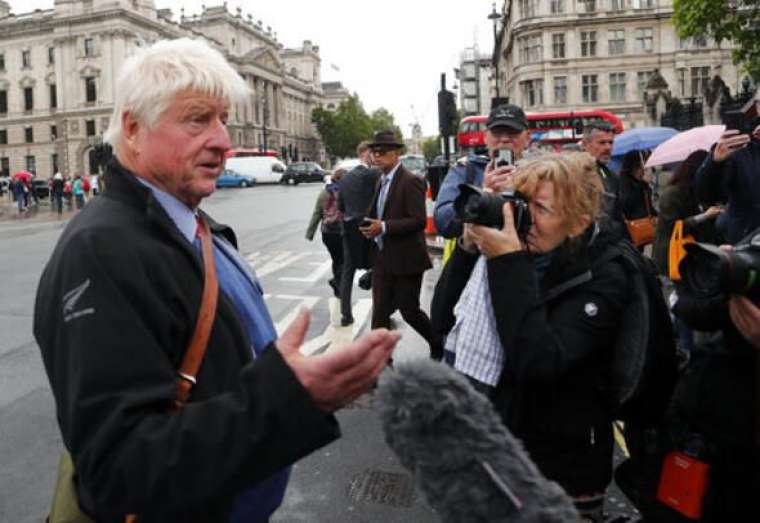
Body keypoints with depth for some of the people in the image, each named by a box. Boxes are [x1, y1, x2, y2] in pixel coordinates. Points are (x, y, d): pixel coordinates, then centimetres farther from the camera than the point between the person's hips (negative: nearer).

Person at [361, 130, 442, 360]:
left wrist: (383, 227, -25)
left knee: (409, 311, 5)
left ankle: (439, 346, 30)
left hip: (405, 259, -7)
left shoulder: (410, 181, -14)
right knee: (379, 312, 7)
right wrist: (371, 226, 2)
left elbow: (419, 220, -20)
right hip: (382, 259, 7)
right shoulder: (382, 181, 12)